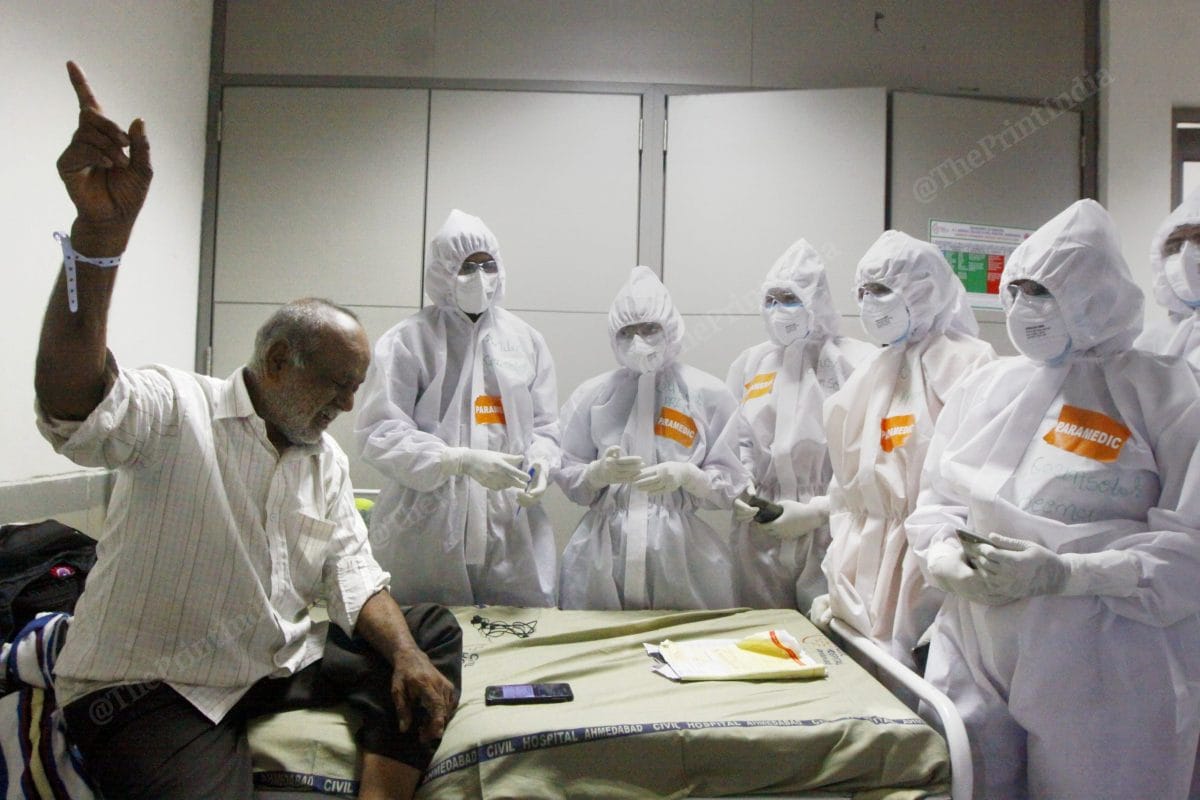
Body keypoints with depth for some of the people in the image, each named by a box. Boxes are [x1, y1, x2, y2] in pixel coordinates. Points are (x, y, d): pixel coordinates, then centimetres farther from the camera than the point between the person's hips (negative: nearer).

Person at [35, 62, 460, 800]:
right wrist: (100, 234, -48)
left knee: (434, 633, -3)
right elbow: (73, 407, -34)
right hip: (154, 687, -6)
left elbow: (352, 572, 2)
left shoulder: (327, 458, 7)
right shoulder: (177, 408, -12)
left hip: (284, 663, 7)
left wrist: (406, 656, -16)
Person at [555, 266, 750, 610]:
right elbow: (567, 478, 5)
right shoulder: (593, 393, 4)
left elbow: (731, 483, 2)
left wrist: (684, 475, -16)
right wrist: (600, 472, -15)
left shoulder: (708, 393, 1)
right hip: (603, 552, 1)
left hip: (683, 552, 0)